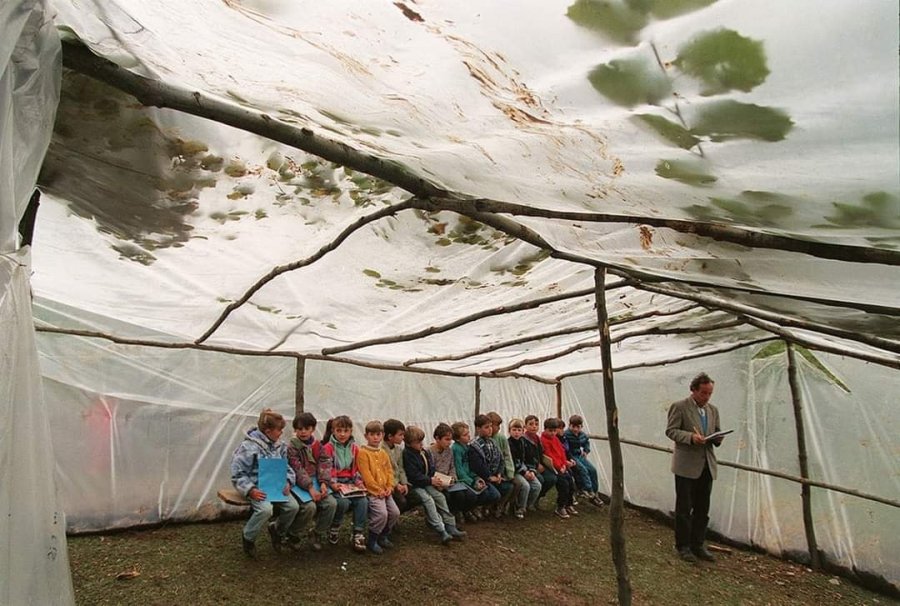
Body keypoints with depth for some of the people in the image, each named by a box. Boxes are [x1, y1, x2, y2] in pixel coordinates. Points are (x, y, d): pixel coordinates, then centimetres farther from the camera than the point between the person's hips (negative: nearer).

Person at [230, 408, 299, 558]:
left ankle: (277, 530, 16)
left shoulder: (279, 446, 5)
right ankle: (248, 537, 0)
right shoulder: (249, 446, -15)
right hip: (257, 488, -5)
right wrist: (250, 490, -26)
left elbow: (287, 467, 12)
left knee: (293, 506, -17)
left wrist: (287, 482, -8)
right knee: (266, 509, -33)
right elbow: (237, 474, -13)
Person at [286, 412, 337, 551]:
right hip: (299, 484, -5)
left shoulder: (317, 445, 9)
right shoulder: (291, 447, -7)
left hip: (315, 482, 5)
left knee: (331, 503, -17)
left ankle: (317, 534, 4)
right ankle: (291, 534, -1)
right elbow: (298, 470, -16)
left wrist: (323, 484, -14)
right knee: (310, 506, -29)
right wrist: (310, 488, -26)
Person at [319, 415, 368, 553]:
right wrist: (333, 484, -24)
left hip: (350, 483, 4)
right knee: (344, 502, -30)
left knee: (362, 501, -22)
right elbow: (324, 470, -11)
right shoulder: (327, 448, -3)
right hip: (333, 484, -4)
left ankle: (357, 535, -11)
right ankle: (333, 530, -1)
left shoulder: (354, 448, 12)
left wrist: (359, 483, -2)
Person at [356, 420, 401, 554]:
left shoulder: (383, 453, 16)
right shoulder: (363, 452, -7)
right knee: (382, 513, -23)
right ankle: (372, 541, -2)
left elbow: (389, 471, 15)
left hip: (385, 491, 7)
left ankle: (383, 536, 19)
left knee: (395, 512, -4)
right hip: (372, 491, -7)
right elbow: (366, 475, -12)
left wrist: (389, 487, -1)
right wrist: (378, 490, -14)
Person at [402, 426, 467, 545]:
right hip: (414, 485, -7)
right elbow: (413, 475, -18)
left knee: (440, 497, -9)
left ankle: (450, 528, -5)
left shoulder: (425, 452, 11)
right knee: (428, 500, -25)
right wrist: (430, 480, -16)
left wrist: (435, 480, -4)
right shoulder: (407, 454, -14)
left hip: (426, 484, 7)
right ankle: (441, 532, -28)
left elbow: (431, 469, 17)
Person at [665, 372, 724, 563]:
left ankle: (697, 545, 23)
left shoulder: (713, 410, 13)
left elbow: (716, 435, 18)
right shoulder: (679, 407, -6)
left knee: (702, 509, 11)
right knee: (684, 508, 2)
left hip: (706, 466, 6)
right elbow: (671, 431, -9)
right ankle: (683, 546, 13)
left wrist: (718, 437, -6)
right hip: (686, 466, -6)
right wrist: (691, 437, -24)